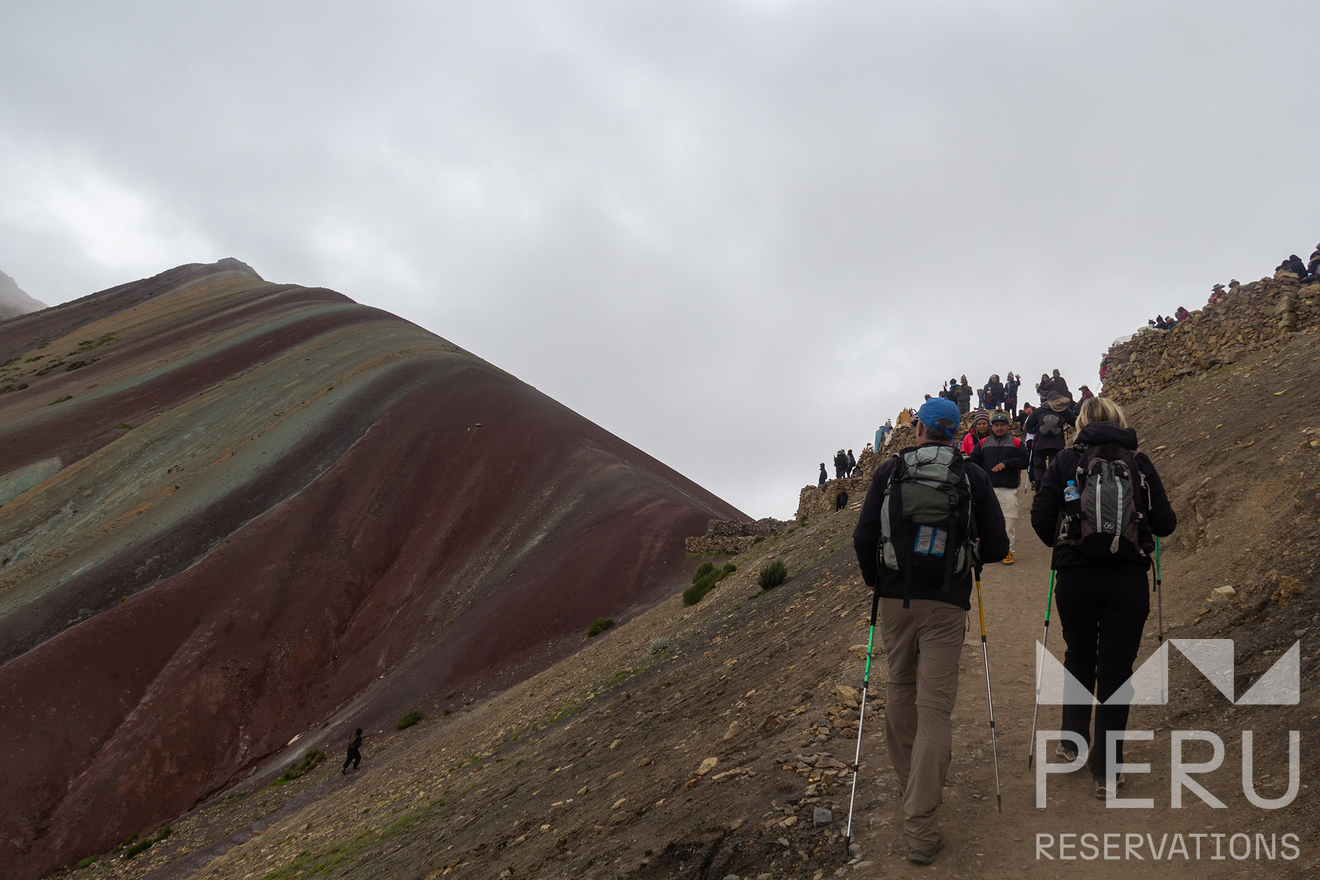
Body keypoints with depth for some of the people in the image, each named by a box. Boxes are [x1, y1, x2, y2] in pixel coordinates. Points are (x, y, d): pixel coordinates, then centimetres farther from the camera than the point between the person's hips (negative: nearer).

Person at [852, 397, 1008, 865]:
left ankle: (908, 784, 36)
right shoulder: (974, 476, 3)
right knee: (935, 707, -3)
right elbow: (997, 546, 1)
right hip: (946, 602, -1)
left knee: (901, 691, 21)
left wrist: (873, 580, 15)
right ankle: (921, 831, -7)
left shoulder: (889, 470, 2)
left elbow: (863, 536, -3)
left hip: (895, 597, 1)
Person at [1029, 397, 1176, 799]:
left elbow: (1040, 517, -4)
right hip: (1128, 580, 0)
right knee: (1116, 668, 5)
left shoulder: (1066, 460, 1)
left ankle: (1073, 741, 33)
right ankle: (1106, 770, 8)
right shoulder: (1139, 462, 2)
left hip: (1075, 576, 1)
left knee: (1079, 657, 22)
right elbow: (1165, 524, 2)